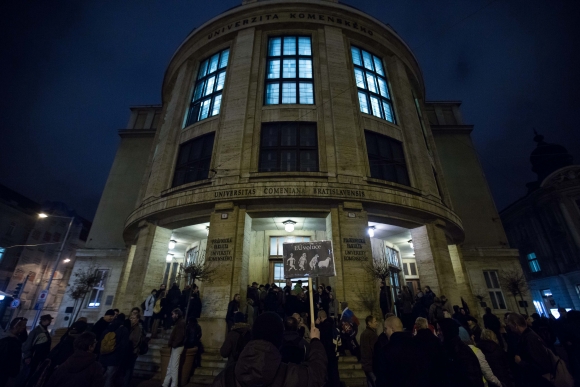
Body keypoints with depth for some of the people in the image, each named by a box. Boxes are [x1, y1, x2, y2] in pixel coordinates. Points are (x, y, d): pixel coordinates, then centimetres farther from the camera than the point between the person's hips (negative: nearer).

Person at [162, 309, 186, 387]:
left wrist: (173, 344, -15)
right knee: (170, 366, 14)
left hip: (177, 347, -9)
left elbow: (180, 336, -22)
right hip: (175, 347, 9)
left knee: (174, 367, -2)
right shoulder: (179, 323, 15)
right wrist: (170, 343, 6)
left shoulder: (181, 323, -16)